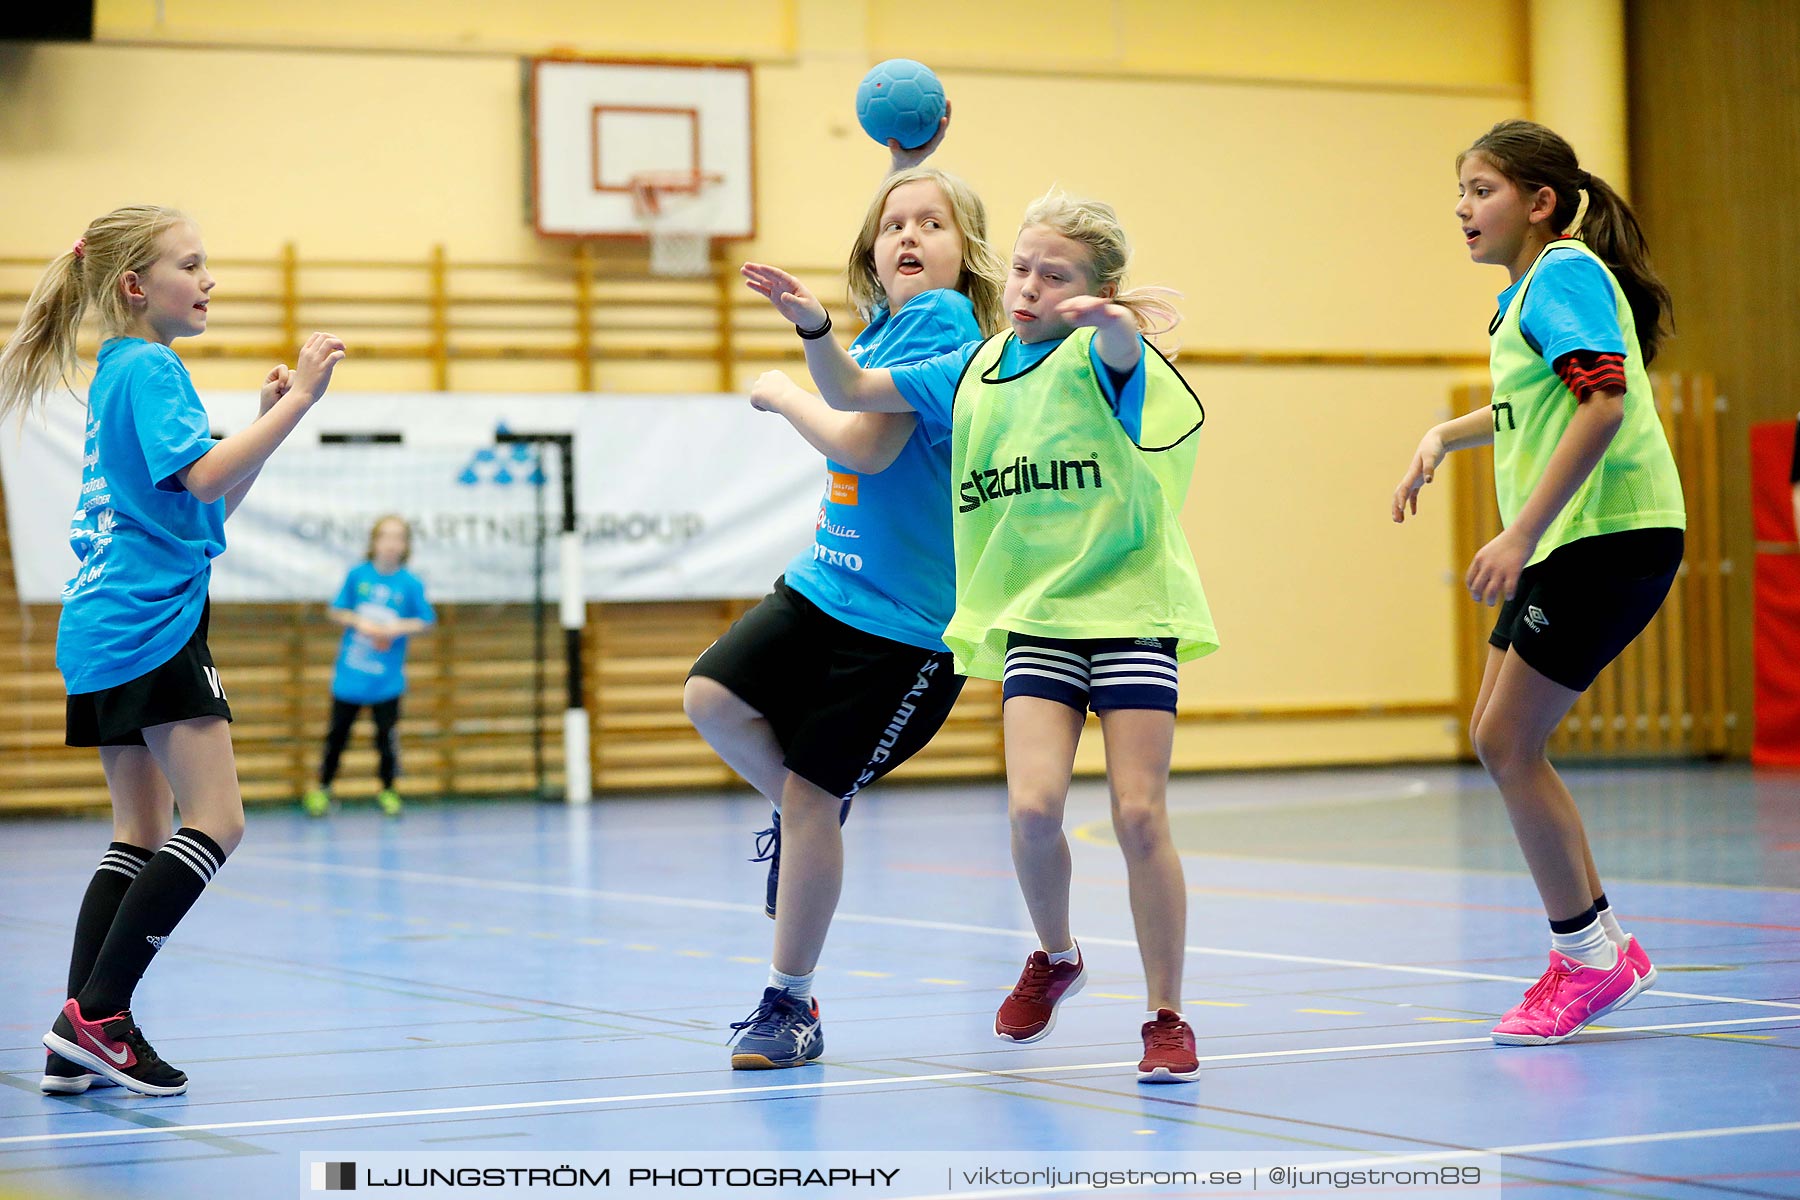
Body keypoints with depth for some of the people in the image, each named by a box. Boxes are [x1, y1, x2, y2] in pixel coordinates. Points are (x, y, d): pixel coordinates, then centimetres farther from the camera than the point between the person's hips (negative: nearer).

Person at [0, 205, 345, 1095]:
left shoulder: (123, 372, 21)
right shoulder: (148, 370, -10)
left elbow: (212, 504, 24)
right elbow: (205, 478, -24)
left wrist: (269, 417, 13)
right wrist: (299, 400, -24)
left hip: (103, 635, 10)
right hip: (152, 627, -10)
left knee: (141, 835, 10)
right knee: (214, 822, -11)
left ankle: (78, 1042, 5)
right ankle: (96, 1014, -14)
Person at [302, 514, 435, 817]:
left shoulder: (410, 584, -5)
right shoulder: (358, 575, -2)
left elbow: (426, 622, 1)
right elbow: (335, 611, 5)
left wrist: (398, 628, -15)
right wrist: (359, 622, -13)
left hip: (387, 678, -1)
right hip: (349, 673, 1)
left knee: (387, 735, -4)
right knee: (338, 732, 9)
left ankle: (387, 790, 14)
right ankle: (322, 788, 25)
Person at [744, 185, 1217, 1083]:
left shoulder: (1097, 357, -6)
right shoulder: (974, 370, 9)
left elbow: (1121, 352, -32)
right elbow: (852, 393, 14)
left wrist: (1116, 320, -56)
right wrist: (814, 326, -5)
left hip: (1129, 606, -3)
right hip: (1034, 614, 3)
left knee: (1139, 815, -8)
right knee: (1033, 806, -14)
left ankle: (1166, 1017, 7)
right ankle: (1053, 958, 16)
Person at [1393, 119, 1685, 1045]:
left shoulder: (1564, 273, -12)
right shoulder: (1524, 292, 17)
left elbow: (1603, 401, -26)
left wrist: (1520, 533, -29)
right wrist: (1446, 435, 19)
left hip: (1610, 534, -10)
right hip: (1565, 543, 10)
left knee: (1507, 743, -8)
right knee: (1497, 739, 11)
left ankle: (1588, 956, 4)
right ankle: (1599, 948, 18)